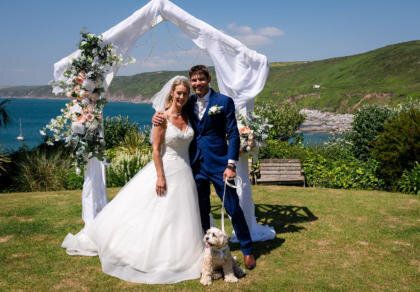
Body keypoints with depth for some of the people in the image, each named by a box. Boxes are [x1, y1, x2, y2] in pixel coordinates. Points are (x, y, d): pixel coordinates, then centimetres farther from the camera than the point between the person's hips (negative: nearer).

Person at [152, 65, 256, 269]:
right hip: (196, 164, 4)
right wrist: (157, 117, -5)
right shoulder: (188, 103, 7)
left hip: (218, 164, -4)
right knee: (201, 210, 14)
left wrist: (231, 164, -14)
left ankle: (247, 250, 21)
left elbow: (233, 135, -6)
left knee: (233, 208, 2)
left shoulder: (224, 102, -4)